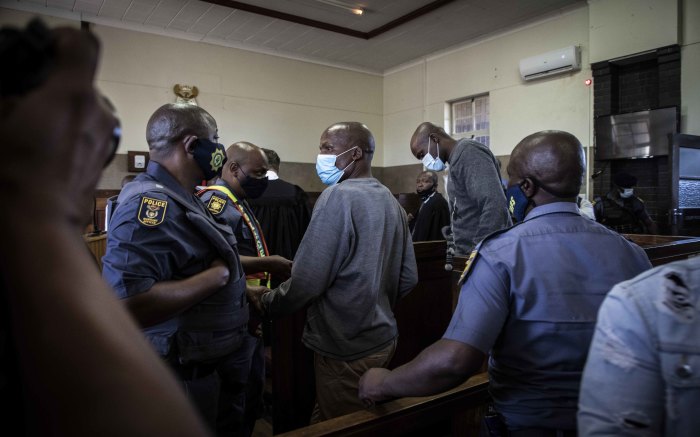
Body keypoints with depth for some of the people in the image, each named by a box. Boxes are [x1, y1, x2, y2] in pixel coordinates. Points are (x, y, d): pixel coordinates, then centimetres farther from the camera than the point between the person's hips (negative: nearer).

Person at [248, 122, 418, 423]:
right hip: (383, 339, 8)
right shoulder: (391, 201, 6)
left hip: (345, 348, -8)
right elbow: (408, 278, 8)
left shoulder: (338, 196, -19)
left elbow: (307, 280, -22)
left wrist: (265, 302, -4)